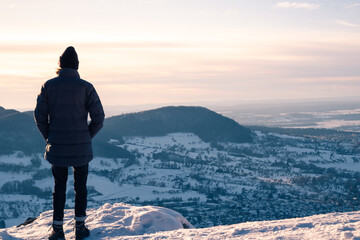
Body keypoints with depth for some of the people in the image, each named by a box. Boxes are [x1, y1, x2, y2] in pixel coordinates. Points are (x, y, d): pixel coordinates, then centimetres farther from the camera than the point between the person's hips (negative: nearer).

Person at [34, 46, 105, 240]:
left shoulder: (48, 86, -1)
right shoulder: (86, 87, -4)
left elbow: (39, 116, 0)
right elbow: (98, 117, -6)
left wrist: (49, 137, 11)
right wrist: (87, 137, 8)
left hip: (57, 146, 1)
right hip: (81, 147, -1)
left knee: (59, 186, 12)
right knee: (80, 186, 13)